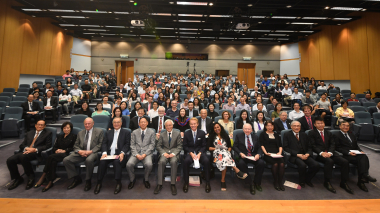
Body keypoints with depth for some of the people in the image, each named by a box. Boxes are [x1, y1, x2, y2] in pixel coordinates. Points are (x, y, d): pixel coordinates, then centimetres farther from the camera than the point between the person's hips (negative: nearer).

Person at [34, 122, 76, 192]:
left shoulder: (73, 136, 10)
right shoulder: (59, 136, 26)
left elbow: (74, 148, 0)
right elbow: (54, 147, 19)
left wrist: (64, 150, -11)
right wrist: (56, 150, -4)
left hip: (66, 154, -4)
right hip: (58, 154, 4)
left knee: (51, 157, -31)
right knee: (53, 161, -31)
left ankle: (43, 177, -22)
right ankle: (50, 182, -31)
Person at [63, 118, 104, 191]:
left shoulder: (99, 131, 6)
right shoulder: (80, 133, 21)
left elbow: (100, 144, -2)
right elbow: (76, 145, 16)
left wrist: (91, 151, -15)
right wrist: (79, 151, -7)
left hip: (93, 152, -5)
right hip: (81, 153, 5)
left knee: (89, 160, -36)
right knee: (66, 160, -16)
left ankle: (88, 181, -13)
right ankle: (76, 179, 3)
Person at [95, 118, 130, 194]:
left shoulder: (126, 132, 12)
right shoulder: (108, 132, 24)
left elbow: (127, 145, 2)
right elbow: (104, 143, 13)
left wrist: (122, 153, -16)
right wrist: (104, 152, -7)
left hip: (119, 154, -3)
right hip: (108, 154, 3)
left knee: (117, 162, -33)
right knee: (102, 162, -27)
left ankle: (118, 183, -23)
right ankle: (99, 183, -12)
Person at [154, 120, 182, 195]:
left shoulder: (177, 134, 7)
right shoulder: (162, 135, 11)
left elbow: (179, 146, 3)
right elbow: (158, 146, 7)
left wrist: (173, 153, -14)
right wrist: (163, 153, -12)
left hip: (174, 152, -1)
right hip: (165, 152, 1)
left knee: (174, 162, -34)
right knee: (161, 161, -31)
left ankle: (173, 184, -23)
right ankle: (159, 184, -22)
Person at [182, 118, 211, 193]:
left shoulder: (202, 133, 6)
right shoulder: (186, 133, 6)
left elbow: (204, 146, 5)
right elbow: (184, 146, 3)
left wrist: (199, 153, -13)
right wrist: (191, 153, -13)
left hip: (200, 151, 0)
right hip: (190, 152, 0)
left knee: (206, 161, -30)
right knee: (186, 161, -32)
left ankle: (207, 183, -12)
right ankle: (186, 183, -14)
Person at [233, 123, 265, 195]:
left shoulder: (255, 137, 15)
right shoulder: (239, 136, 7)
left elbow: (259, 148, 10)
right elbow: (234, 146, 2)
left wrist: (258, 154, -11)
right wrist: (240, 153, -15)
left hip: (254, 156, 2)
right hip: (243, 156, -2)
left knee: (262, 163, -27)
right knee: (241, 163, -34)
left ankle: (257, 182, -3)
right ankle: (250, 184, -15)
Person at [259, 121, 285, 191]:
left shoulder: (277, 135, 26)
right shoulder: (263, 134, 15)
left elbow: (280, 145, 19)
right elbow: (261, 145, 4)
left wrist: (280, 152, 0)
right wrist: (266, 152, -11)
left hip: (276, 154, 3)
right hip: (267, 154, -3)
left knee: (282, 163, -28)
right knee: (275, 164, -30)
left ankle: (280, 182, -14)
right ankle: (275, 182, -12)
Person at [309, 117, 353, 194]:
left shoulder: (328, 133, 19)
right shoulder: (312, 133, 3)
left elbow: (332, 144, 8)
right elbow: (313, 145, -5)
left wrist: (330, 152, -11)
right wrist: (321, 153, -20)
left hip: (330, 153, 5)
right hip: (319, 154, -5)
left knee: (345, 162, -17)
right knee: (329, 161, -33)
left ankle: (343, 182, 0)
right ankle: (327, 182, -17)